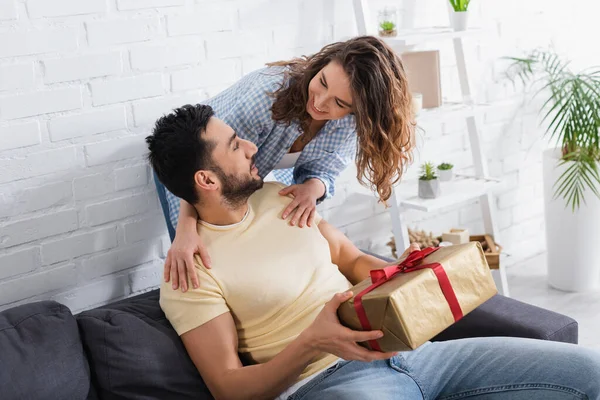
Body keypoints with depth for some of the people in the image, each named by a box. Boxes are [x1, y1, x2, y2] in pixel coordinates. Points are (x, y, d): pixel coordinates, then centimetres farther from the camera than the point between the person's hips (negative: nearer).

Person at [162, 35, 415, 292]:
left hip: (269, 177, 5)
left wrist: (313, 188, -39)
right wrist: (186, 230, -58)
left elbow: (322, 171, -13)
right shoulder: (270, 91, -43)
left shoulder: (351, 123, -24)